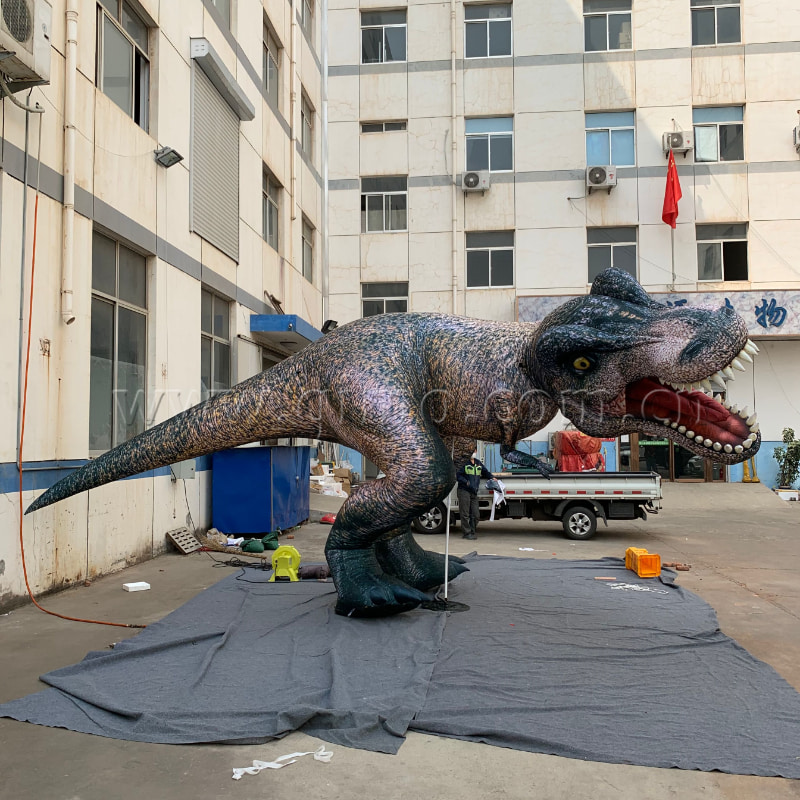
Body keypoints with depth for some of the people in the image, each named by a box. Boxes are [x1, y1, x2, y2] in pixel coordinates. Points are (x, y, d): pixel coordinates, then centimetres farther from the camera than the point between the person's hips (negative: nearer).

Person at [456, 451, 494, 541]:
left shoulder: (479, 463, 15)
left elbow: (485, 472, 30)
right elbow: (458, 476, -8)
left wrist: (492, 477, 14)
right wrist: (466, 482, -18)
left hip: (474, 493, 6)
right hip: (464, 491, -6)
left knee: (476, 515, 5)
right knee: (465, 514, -4)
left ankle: (472, 532, 15)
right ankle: (466, 533, 3)